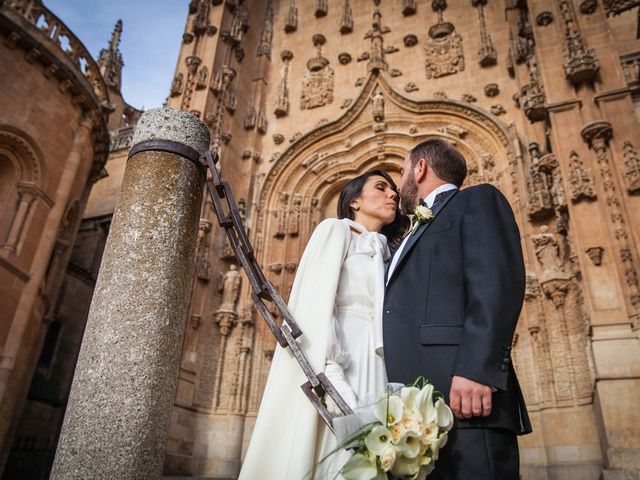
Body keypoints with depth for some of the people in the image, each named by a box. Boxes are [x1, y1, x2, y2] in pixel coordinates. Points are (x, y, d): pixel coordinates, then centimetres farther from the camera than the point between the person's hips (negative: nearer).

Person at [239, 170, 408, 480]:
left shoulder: (384, 255, 24)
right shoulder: (335, 230, 5)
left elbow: (383, 323, 17)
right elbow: (316, 302, -9)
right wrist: (332, 376, -21)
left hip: (370, 371, 6)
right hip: (333, 366, -6)